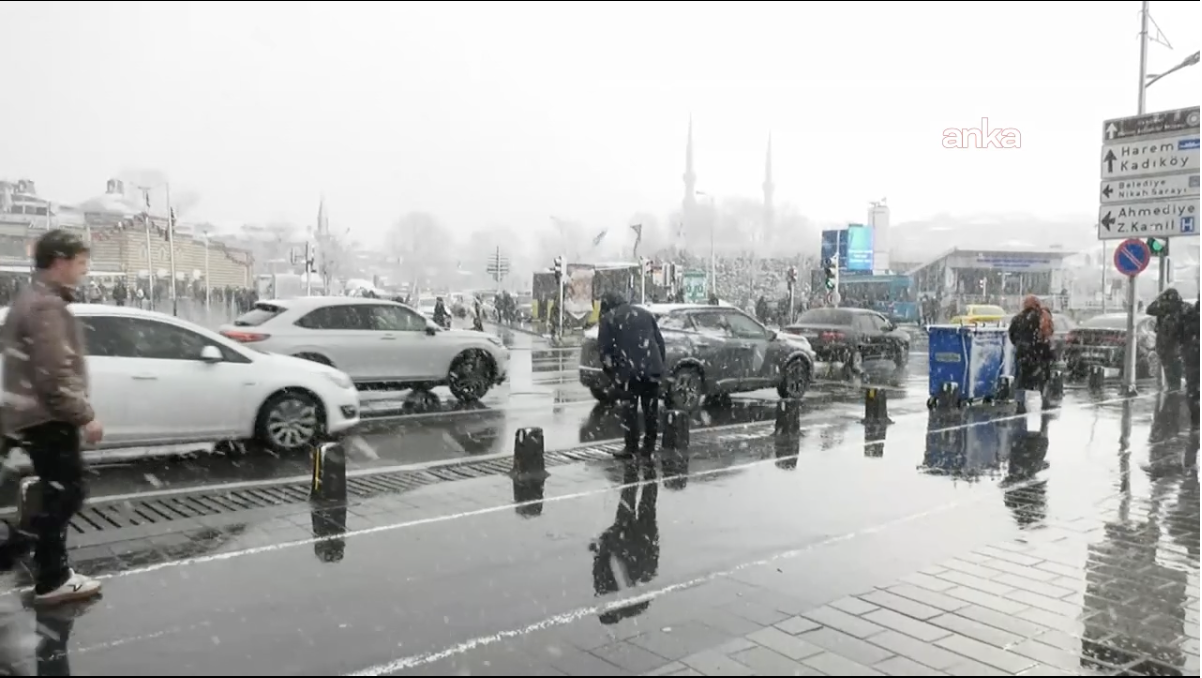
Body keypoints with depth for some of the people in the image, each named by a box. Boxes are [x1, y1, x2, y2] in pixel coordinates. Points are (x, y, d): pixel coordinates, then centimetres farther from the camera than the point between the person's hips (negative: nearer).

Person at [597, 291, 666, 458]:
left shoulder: (608, 319, 8)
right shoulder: (645, 313, 22)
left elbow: (604, 348, 1)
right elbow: (659, 341, 18)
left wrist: (610, 370, 10)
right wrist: (661, 363, 20)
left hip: (629, 370, -4)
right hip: (652, 368, 4)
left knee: (630, 410, 3)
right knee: (651, 409, 11)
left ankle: (631, 447, 4)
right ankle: (649, 446, 17)